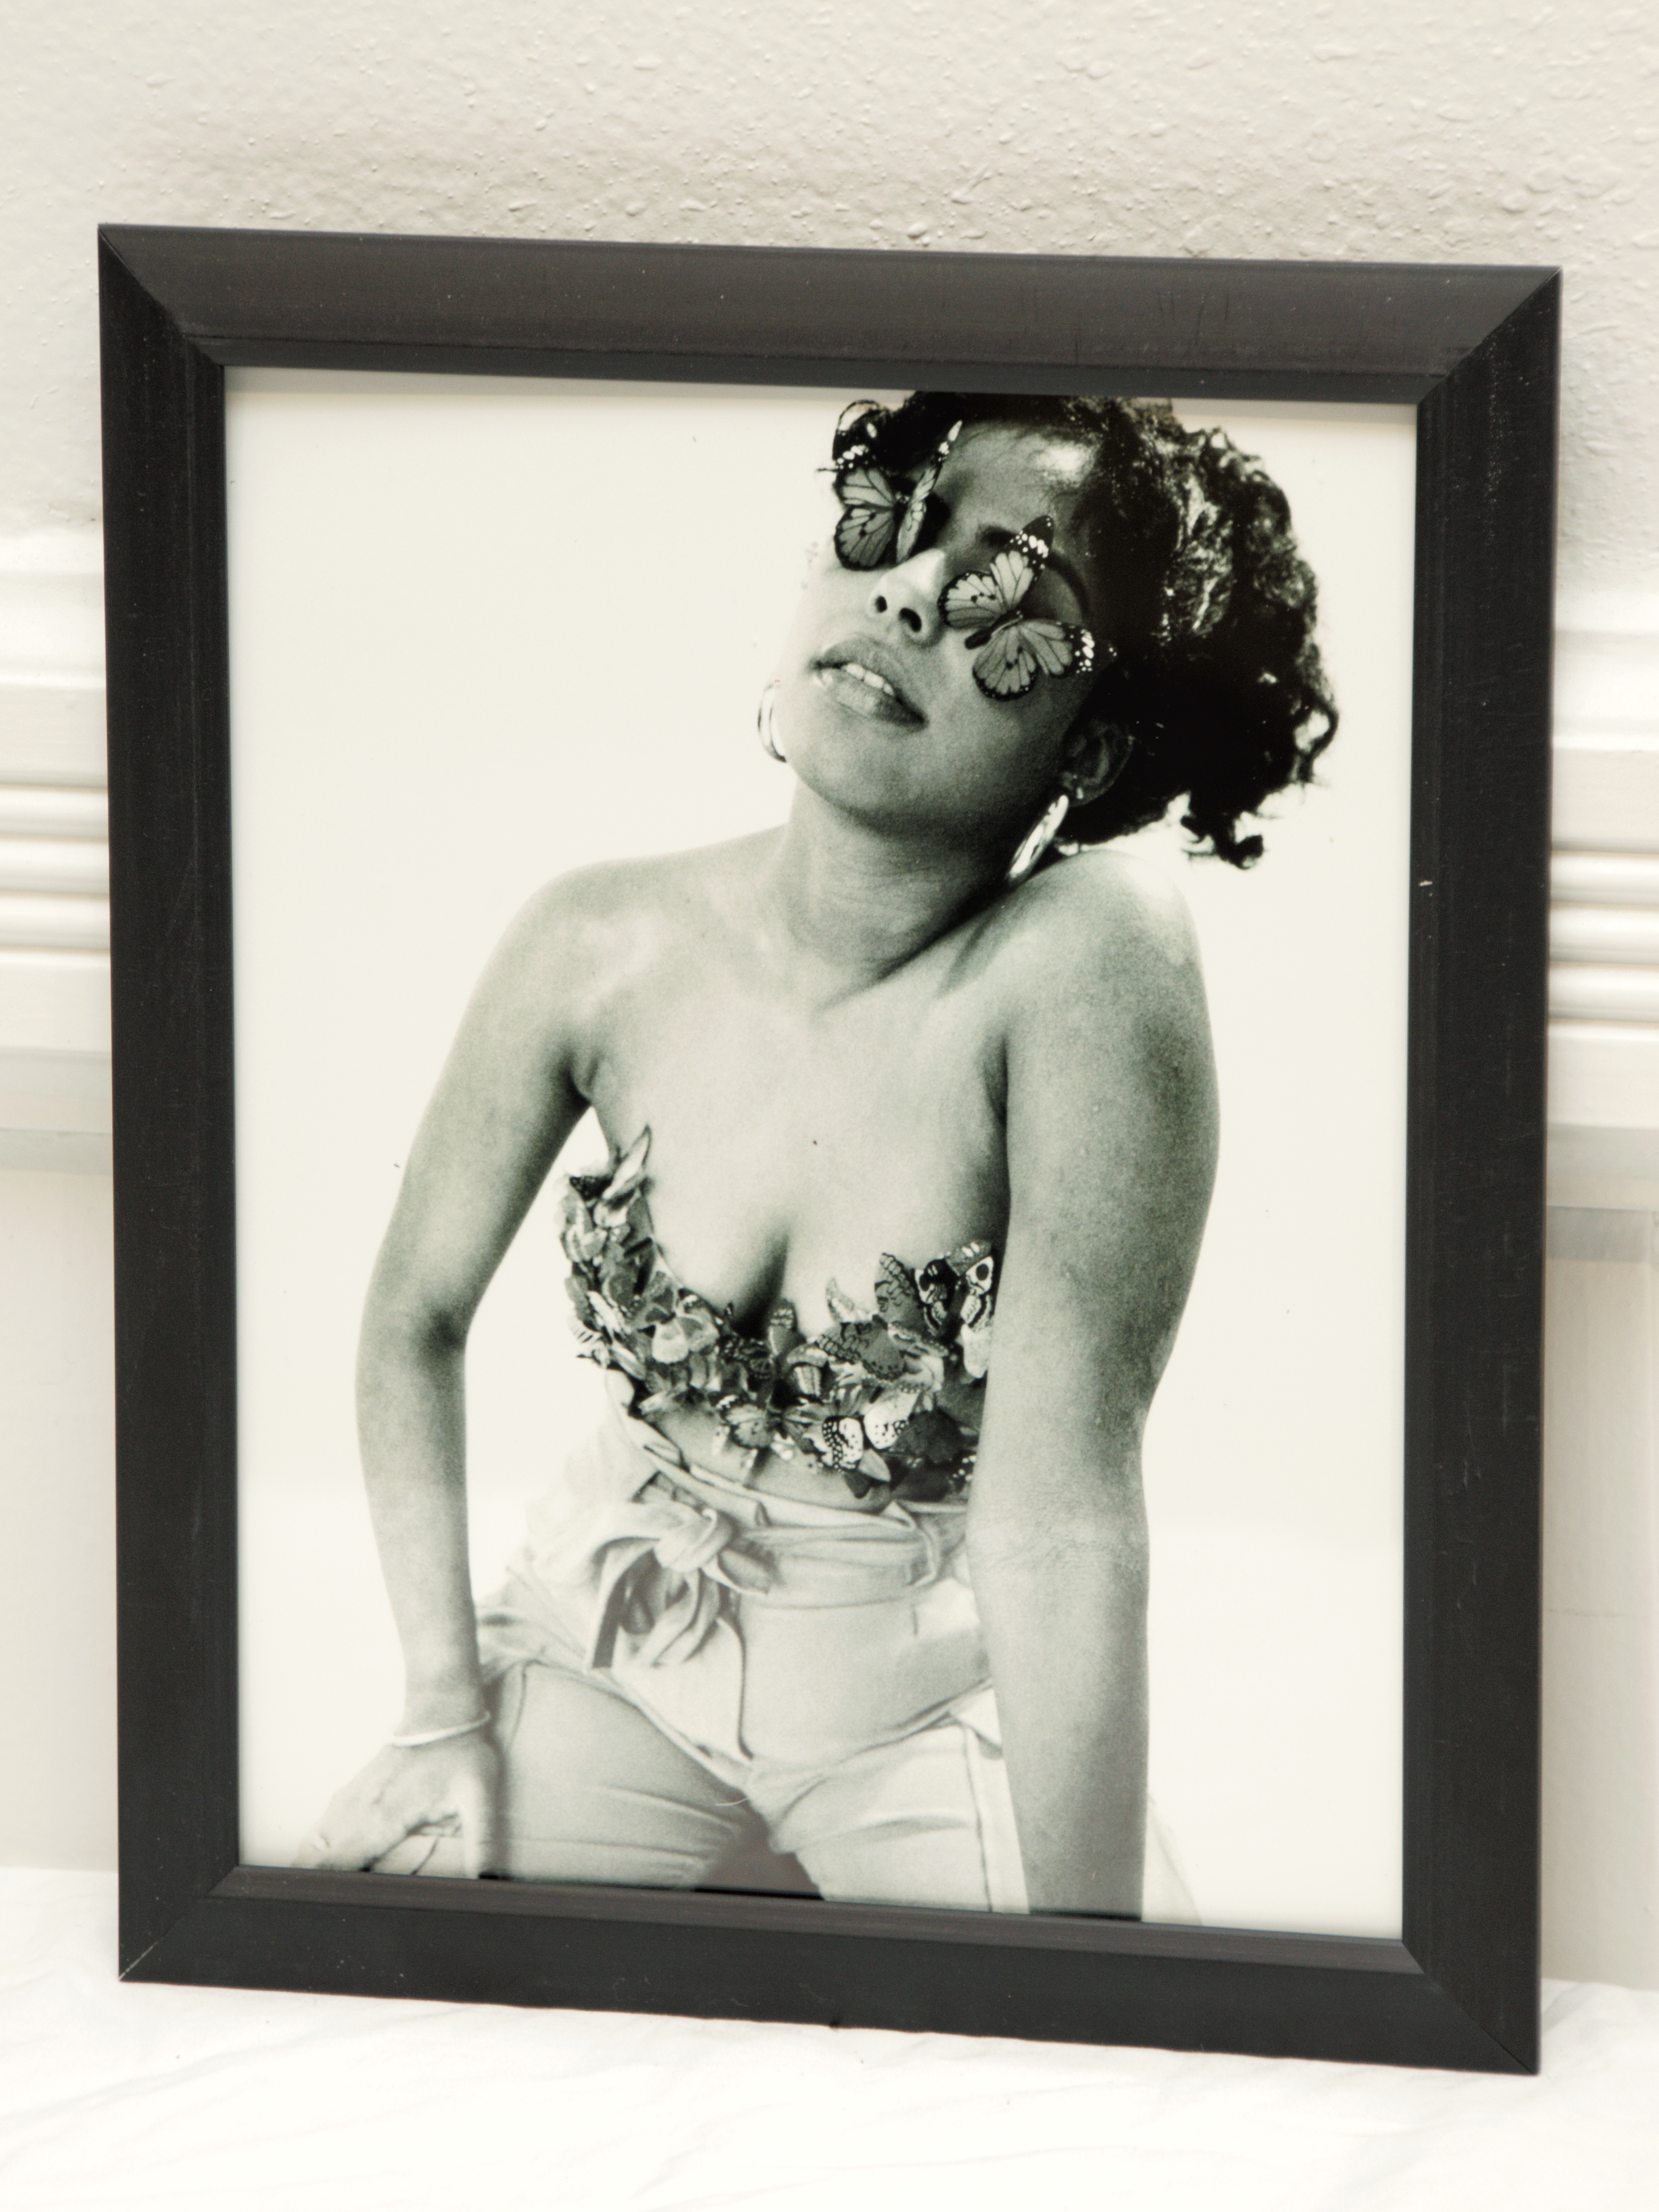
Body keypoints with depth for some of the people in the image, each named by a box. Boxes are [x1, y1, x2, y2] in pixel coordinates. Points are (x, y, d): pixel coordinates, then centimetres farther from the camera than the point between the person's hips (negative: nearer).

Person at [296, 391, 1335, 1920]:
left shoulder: (1088, 956, -29)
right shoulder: (604, 948, -15)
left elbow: (1060, 1507, -31)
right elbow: (418, 1318, 1)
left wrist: (1085, 1972, -30)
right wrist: (446, 1713, -4)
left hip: (939, 1692, -2)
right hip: (615, 1638, 3)